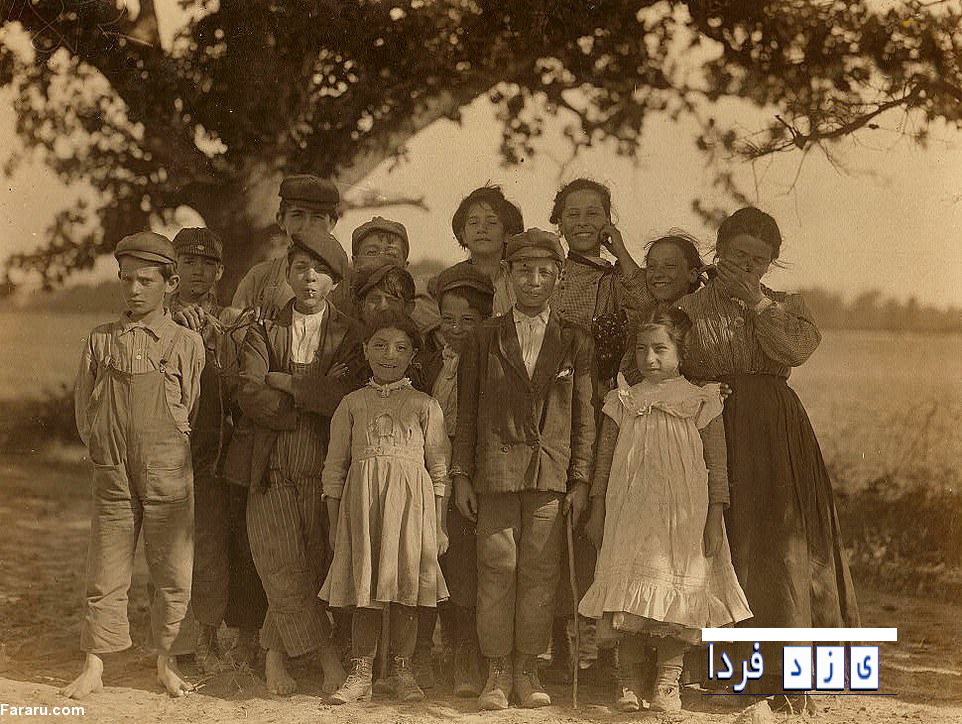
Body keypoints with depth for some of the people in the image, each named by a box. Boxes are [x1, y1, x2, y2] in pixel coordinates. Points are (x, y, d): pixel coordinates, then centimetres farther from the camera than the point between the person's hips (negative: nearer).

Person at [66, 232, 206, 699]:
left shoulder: (187, 344, -1)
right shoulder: (100, 341, 6)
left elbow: (195, 412, 5)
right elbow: (84, 408, 11)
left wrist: (165, 453, 5)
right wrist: (104, 452, 6)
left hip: (169, 476, -1)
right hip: (112, 476, 2)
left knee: (174, 573, 3)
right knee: (106, 573, 4)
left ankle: (167, 663, 18)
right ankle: (94, 667, 13)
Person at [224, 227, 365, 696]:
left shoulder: (348, 335, 8)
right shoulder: (264, 332, 12)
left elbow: (341, 394, -10)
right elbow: (249, 396, -4)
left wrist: (282, 382, -6)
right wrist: (308, 405, -9)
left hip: (323, 471, 0)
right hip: (271, 470, 1)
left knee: (314, 568, -2)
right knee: (285, 570, -8)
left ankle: (274, 655, 14)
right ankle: (328, 655, 2)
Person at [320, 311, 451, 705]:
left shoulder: (424, 405, 7)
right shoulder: (352, 404, 9)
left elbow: (439, 469, 6)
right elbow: (335, 468, 10)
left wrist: (439, 526, 2)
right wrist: (334, 524, 5)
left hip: (410, 501, -1)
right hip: (362, 499, 1)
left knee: (406, 590, 1)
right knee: (364, 592, 2)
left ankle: (402, 671, 12)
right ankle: (361, 673, 10)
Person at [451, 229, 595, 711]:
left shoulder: (574, 341, 9)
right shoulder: (485, 338, 8)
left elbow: (584, 416, 8)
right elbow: (467, 412, 8)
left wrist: (580, 479, 2)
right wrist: (461, 475, 2)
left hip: (550, 473, 0)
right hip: (496, 471, 0)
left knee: (540, 572, 0)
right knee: (497, 569, -1)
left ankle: (526, 670, 11)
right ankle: (498, 671, 7)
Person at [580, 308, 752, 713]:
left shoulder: (700, 402, 1)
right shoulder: (622, 403, 7)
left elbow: (717, 466, 1)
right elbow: (604, 463, 11)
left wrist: (714, 518, -3)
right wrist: (596, 512, 10)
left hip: (683, 517, -2)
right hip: (629, 516, 2)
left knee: (676, 598, -2)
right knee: (629, 597, -1)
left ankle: (668, 683, 6)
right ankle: (629, 681, 8)